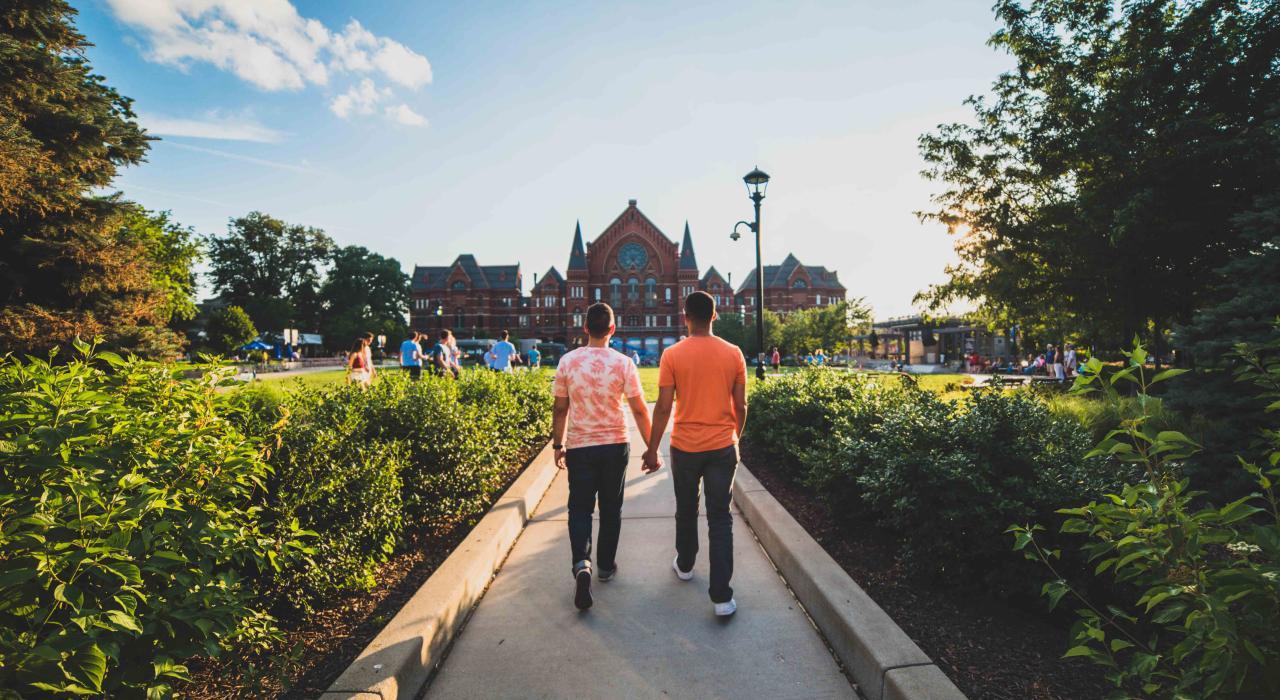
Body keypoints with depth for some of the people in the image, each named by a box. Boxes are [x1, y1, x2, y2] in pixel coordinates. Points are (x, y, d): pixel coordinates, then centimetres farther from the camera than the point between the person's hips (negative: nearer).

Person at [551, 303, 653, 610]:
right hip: (615, 446, 0)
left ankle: (581, 563, -11)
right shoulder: (623, 363, -9)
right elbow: (640, 410, -7)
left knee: (580, 507, 9)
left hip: (579, 447, 0)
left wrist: (558, 444, 12)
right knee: (611, 508, 15)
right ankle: (606, 565, 28)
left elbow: (560, 409, 0)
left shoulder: (568, 361, -5)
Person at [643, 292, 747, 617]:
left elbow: (663, 408, -10)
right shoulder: (733, 354, -3)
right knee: (720, 519, 7)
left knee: (686, 511, 20)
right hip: (723, 448, 1)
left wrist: (652, 450, 0)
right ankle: (722, 596, 7)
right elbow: (740, 406, 2)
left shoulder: (672, 355, -9)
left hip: (685, 447, -1)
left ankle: (685, 565, 42)